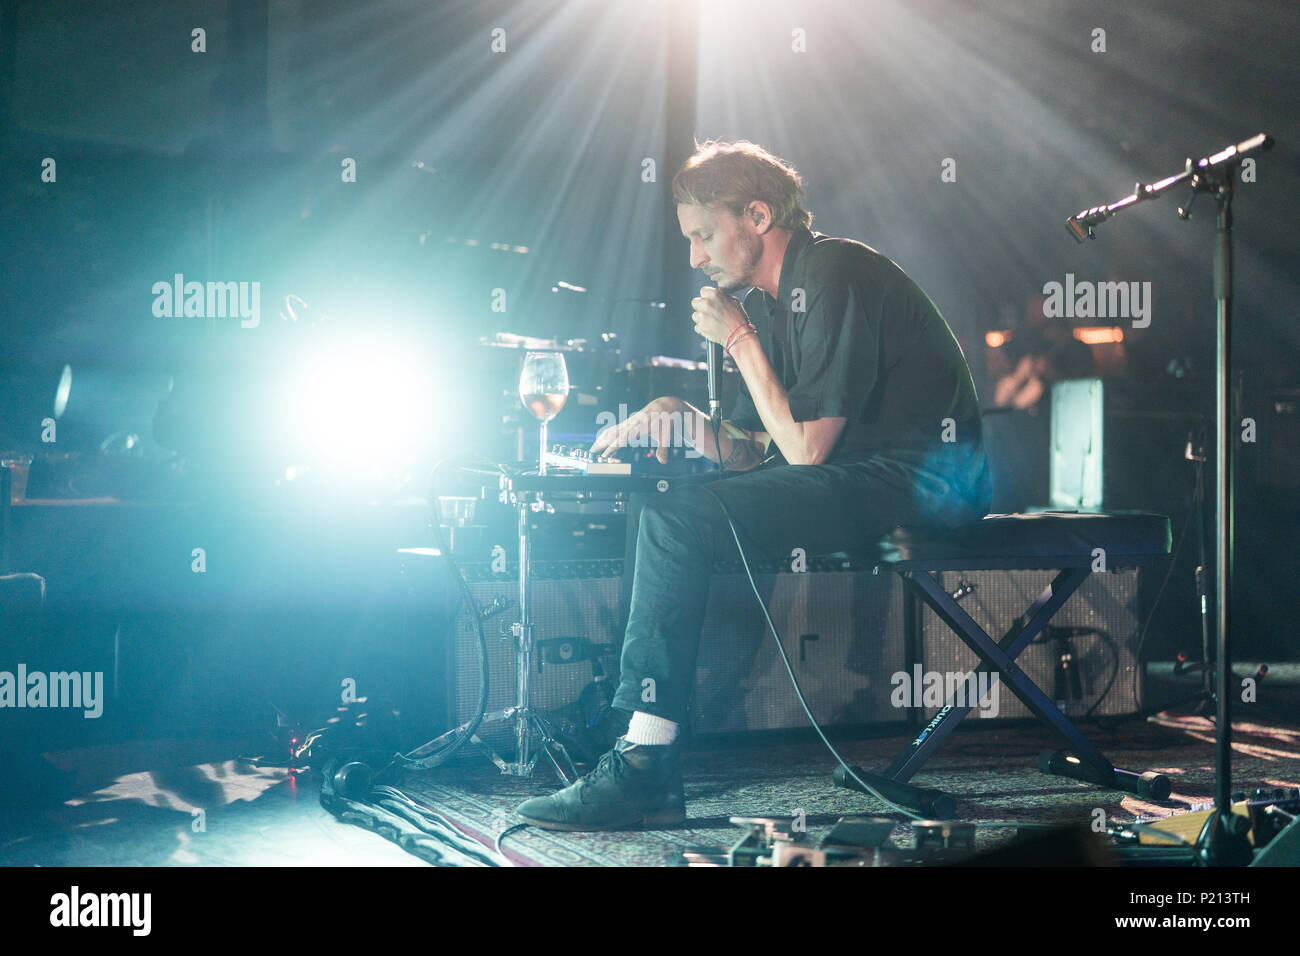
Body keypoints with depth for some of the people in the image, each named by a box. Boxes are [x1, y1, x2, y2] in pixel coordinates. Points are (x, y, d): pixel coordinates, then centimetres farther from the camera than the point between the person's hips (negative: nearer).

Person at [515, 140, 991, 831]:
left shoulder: (834, 274, -14)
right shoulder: (770, 298, 16)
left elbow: (805, 448, -17)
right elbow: (753, 455, 17)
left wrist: (739, 339, -9)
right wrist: (679, 418, -2)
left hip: (916, 481, -10)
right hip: (862, 481, 10)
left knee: (677, 520, -20)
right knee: (660, 512, 7)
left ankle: (641, 768, -18)